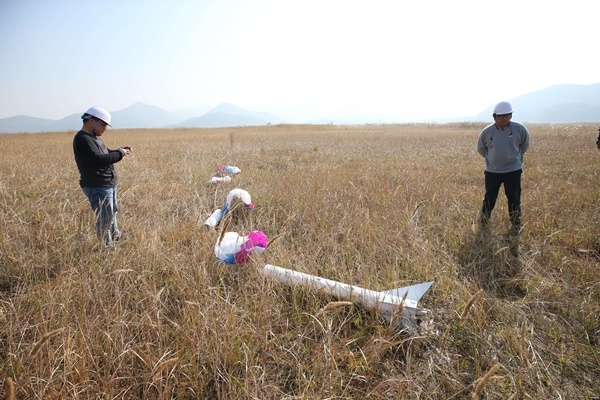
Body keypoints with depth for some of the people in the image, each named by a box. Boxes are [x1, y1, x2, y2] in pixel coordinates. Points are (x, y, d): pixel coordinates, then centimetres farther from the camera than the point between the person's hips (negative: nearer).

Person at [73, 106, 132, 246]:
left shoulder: (94, 137, 15)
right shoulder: (83, 139, -17)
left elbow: (105, 154, 24)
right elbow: (98, 159, -28)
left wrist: (120, 150, 6)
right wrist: (119, 154, -18)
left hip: (109, 184, 11)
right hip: (97, 187, -11)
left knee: (112, 214, 23)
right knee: (105, 220, -6)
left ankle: (116, 239, 39)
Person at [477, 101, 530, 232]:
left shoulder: (520, 129, -10)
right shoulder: (486, 132, -9)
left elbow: (525, 145, 10)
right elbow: (480, 148, 10)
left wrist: (516, 156, 8)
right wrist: (491, 158, 7)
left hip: (513, 171, 0)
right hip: (492, 171, 0)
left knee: (514, 199, 7)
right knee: (489, 198, 8)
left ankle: (516, 225, 23)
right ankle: (483, 221, 27)